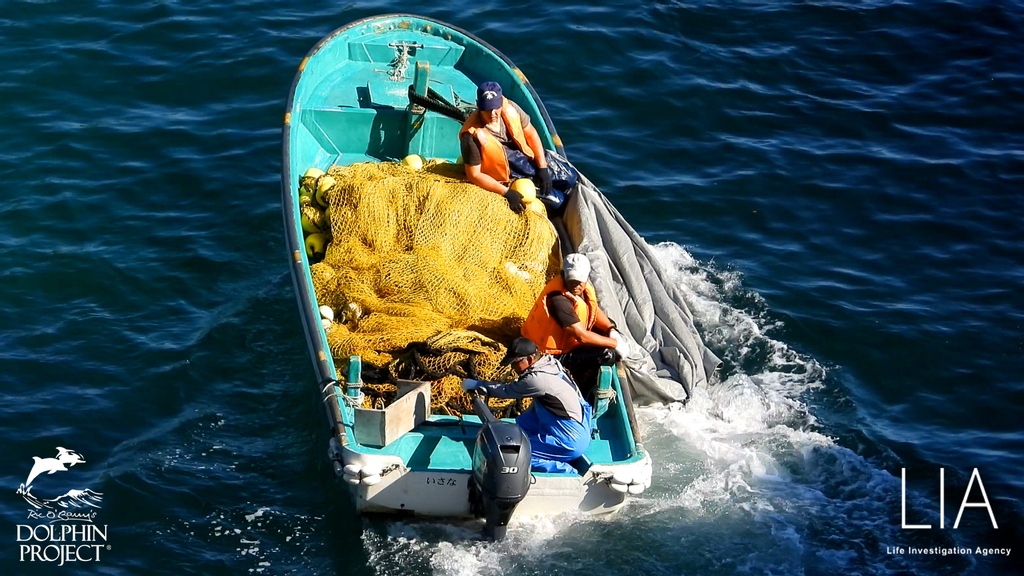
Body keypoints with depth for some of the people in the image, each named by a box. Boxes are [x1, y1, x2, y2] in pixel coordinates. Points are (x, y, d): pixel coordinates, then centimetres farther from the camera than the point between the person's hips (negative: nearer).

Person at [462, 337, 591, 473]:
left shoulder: (537, 379, -21)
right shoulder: (550, 362, 4)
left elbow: (506, 391, -6)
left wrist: (475, 384, 5)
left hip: (571, 442, -10)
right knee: (523, 422, 21)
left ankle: (566, 471, -9)